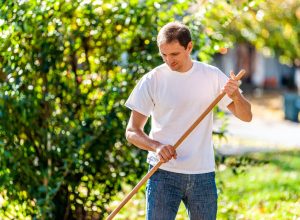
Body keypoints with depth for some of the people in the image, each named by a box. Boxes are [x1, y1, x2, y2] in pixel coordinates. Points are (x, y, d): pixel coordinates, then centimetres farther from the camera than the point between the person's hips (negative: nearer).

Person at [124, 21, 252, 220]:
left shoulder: (212, 76, 3)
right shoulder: (152, 80, -2)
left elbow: (246, 116, 3)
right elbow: (132, 132, -1)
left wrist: (236, 96, -19)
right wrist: (156, 146, -21)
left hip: (203, 174, 2)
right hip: (163, 173, -2)